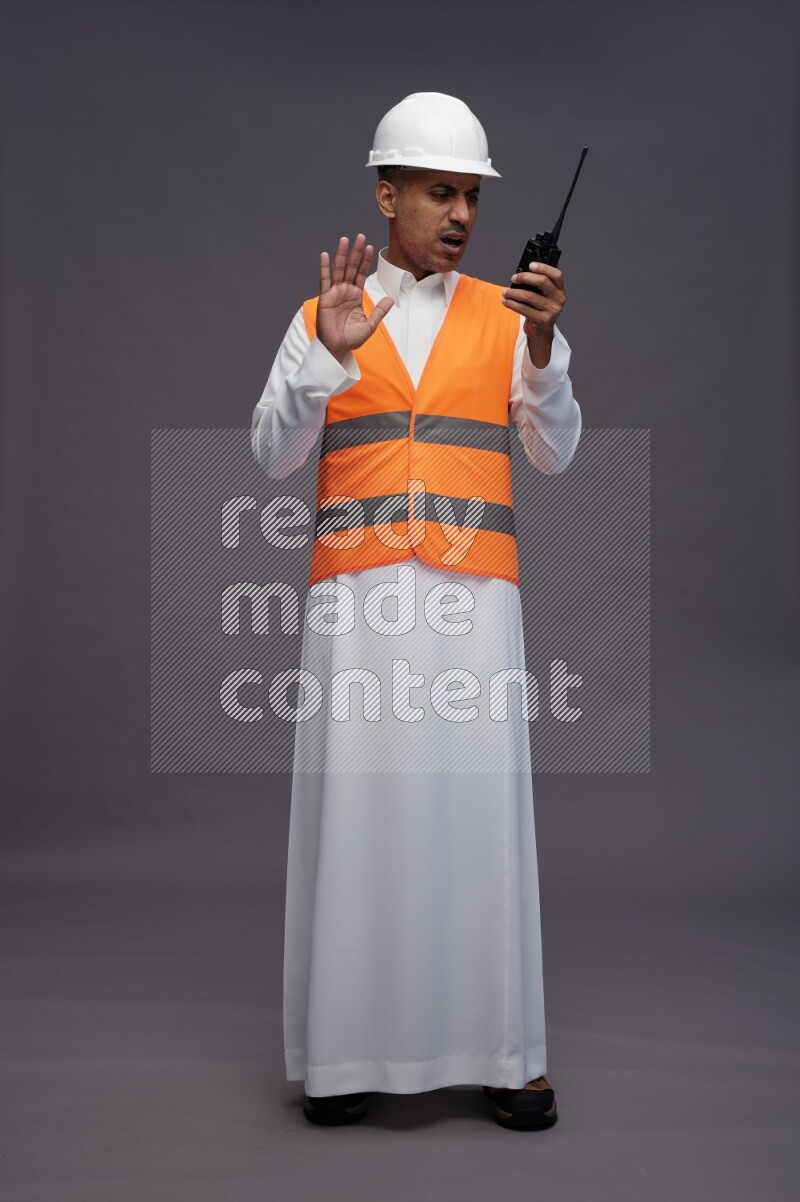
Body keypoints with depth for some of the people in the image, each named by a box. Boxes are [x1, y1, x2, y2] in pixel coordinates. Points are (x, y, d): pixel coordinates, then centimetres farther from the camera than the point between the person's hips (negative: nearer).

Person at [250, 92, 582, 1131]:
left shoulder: (504, 314, 13)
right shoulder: (323, 315, 12)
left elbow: (555, 454, 4)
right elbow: (274, 455, 3)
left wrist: (544, 345, -13)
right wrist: (331, 351, -12)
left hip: (474, 592, 1)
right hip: (356, 593, 0)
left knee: (481, 804, -1)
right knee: (356, 804, -1)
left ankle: (503, 1050, 8)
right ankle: (349, 1049, 9)